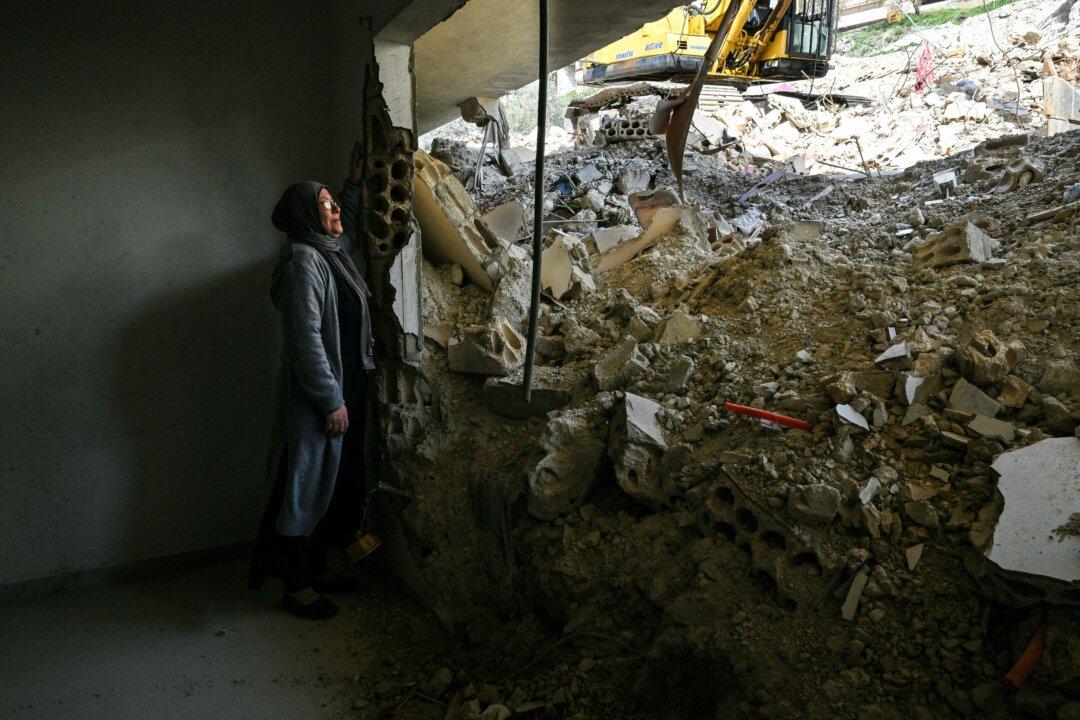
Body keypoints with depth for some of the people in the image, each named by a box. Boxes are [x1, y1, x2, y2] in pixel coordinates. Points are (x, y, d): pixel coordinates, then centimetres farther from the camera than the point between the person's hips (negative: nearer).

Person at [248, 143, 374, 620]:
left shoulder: (329, 251, 11)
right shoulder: (302, 260, -18)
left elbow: (349, 232, 38)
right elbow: (306, 339, -23)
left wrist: (354, 185, 32)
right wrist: (331, 401, -21)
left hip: (342, 388, 10)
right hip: (315, 398, -10)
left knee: (332, 482, 18)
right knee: (305, 485, 2)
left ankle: (314, 568, 32)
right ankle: (295, 586, 17)